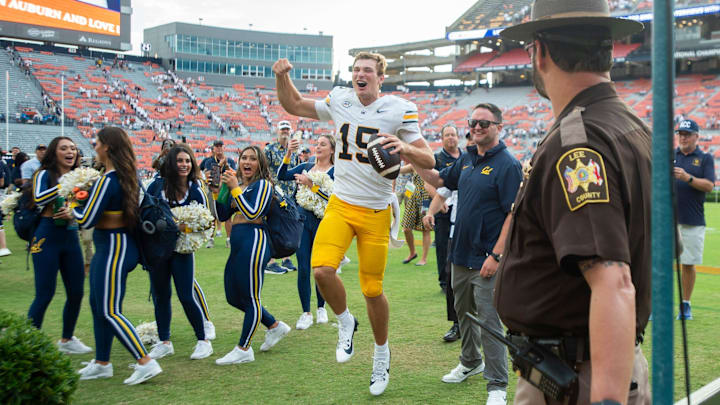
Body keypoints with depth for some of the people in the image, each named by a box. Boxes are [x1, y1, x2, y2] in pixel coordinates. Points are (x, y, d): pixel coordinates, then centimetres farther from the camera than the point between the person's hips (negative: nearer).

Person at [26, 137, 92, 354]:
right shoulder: (44, 174, -3)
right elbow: (38, 199, -20)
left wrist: (73, 213, -16)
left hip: (71, 238, 5)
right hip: (47, 237, -5)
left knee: (76, 293, 8)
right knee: (44, 295, -5)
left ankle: (67, 340, 24)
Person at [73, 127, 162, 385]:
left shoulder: (108, 180, -21)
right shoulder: (126, 177, 8)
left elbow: (86, 220, -21)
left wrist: (72, 207, -2)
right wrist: (86, 196, 12)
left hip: (114, 248, -10)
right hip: (110, 247, 10)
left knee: (110, 311, -5)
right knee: (98, 305, 19)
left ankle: (146, 363, -4)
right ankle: (101, 364, 29)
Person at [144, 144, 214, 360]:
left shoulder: (196, 190, -4)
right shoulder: (157, 185, -1)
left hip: (182, 249, -2)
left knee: (187, 296, -6)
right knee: (160, 295, 10)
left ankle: (203, 341, 9)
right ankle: (164, 343, 23)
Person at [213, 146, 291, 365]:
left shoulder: (262, 184, -2)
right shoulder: (239, 184, 19)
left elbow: (253, 213, -15)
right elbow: (223, 216, 18)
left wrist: (234, 188, -13)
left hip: (254, 241, -9)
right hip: (237, 244, 9)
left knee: (250, 297, -2)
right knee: (233, 297, 12)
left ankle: (243, 349, 5)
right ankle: (275, 326, 26)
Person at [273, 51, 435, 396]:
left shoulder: (399, 109, -7)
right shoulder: (339, 100, 4)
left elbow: (428, 161, -9)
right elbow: (293, 105, 18)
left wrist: (405, 147, -30)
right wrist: (281, 77, -1)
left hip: (376, 212, -2)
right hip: (340, 205, 2)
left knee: (372, 290, 2)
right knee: (321, 270, -21)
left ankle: (381, 354, 28)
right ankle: (345, 322, 9)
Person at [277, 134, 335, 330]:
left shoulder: (335, 172, -2)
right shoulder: (305, 167, 12)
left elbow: (333, 198, -16)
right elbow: (281, 176, 1)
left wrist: (310, 184, -21)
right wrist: (288, 154, -11)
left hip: (322, 221, -3)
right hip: (302, 219, 3)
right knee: (303, 267, 0)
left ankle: (321, 308, 25)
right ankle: (306, 313, 7)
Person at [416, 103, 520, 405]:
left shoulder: (507, 164, -14)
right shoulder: (467, 159, 10)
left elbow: (514, 213, -18)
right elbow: (439, 180, 22)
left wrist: (496, 255, -21)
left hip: (486, 258, -8)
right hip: (461, 254, 8)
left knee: (488, 320, -4)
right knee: (463, 311, 21)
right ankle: (470, 363, 42)